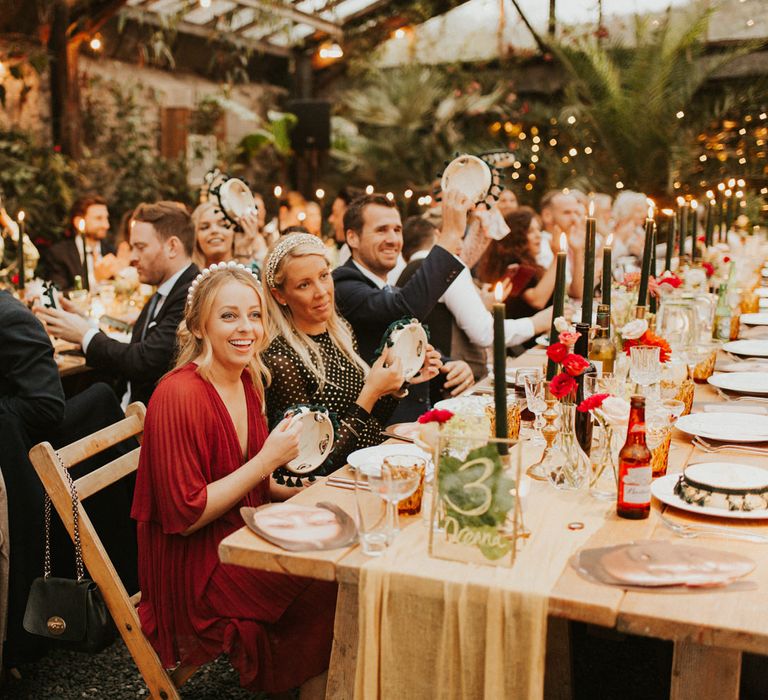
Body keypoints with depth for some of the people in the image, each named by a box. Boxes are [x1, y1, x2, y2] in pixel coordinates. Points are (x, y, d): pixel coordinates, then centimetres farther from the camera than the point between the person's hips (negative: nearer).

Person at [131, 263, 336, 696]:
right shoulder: (179, 396, -21)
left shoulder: (248, 382, 5)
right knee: (333, 589, -15)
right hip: (195, 575, -8)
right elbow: (184, 517, -21)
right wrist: (266, 461, -21)